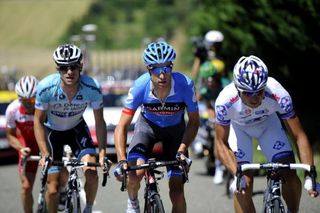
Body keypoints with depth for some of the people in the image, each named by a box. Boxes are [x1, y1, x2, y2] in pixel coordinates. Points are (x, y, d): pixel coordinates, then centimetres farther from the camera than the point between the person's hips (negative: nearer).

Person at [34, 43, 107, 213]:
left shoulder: (92, 88, -29)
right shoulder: (46, 87, -31)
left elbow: (99, 122, -17)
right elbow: (38, 121, -19)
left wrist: (102, 153, -25)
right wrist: (45, 154, -25)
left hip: (76, 129, 1)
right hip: (52, 131, -1)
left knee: (91, 174, -20)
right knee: (53, 188, -7)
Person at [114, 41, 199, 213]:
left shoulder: (185, 85, -32)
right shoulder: (140, 87, -32)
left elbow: (193, 122, -17)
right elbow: (122, 127, -27)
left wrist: (182, 150, -31)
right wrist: (122, 161, -39)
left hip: (175, 130, 0)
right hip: (148, 126, 0)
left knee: (177, 190, -7)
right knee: (134, 174, -24)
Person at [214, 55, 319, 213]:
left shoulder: (278, 95, -37)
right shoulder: (225, 101, -38)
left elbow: (299, 136, -33)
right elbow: (221, 144, -29)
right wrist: (236, 173, -45)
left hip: (267, 122, 1)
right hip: (237, 127, -1)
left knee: (290, 173, -12)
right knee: (244, 183, -16)